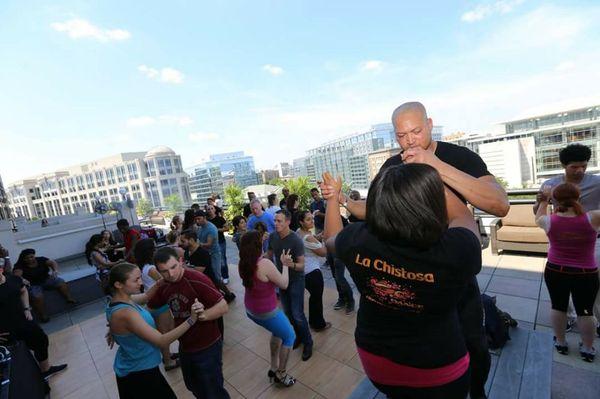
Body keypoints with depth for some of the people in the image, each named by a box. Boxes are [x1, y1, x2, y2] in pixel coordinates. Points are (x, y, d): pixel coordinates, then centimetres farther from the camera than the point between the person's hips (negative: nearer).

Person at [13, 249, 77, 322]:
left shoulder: (41, 259, 0)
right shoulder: (20, 266, -8)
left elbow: (52, 262, -14)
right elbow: (16, 275, -26)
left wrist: (55, 271, -35)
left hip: (46, 280, 3)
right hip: (33, 285, -3)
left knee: (61, 282, -19)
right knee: (37, 296, -29)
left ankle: (69, 299, -17)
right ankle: (43, 315, -17)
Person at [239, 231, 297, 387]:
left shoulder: (243, 263, -9)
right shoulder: (265, 264, -30)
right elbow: (284, 284, -17)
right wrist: (285, 264, -7)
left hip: (250, 310, 7)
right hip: (267, 312, -7)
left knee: (278, 331, 30)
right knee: (289, 337, 17)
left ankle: (274, 368, 38)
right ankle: (281, 374, 30)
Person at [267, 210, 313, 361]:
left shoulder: (296, 240, -25)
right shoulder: (272, 237, -10)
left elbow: (301, 265, -22)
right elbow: (269, 255, 7)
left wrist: (291, 264, -41)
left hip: (296, 280, -5)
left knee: (297, 314, -2)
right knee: (287, 312, 16)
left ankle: (308, 343, 22)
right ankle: (298, 336, 39)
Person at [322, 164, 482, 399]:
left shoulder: (357, 240, -26)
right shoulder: (457, 250, -33)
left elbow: (331, 238, -1)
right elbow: (464, 216, -8)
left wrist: (333, 196, 10)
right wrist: (430, 181, -2)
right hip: (438, 368, -1)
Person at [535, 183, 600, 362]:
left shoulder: (549, 221, -12)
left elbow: (538, 218, 10)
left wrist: (544, 200, 18)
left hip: (555, 272, 0)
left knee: (558, 307, 16)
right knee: (585, 311, 15)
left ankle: (560, 343, 30)